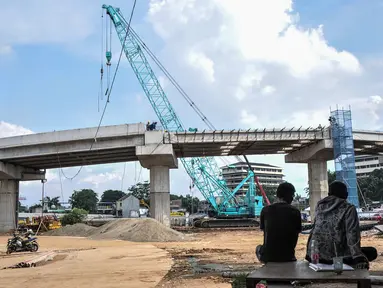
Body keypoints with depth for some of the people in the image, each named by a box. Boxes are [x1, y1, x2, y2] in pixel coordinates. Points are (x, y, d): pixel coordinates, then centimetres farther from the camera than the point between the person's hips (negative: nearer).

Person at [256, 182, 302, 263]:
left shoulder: (266, 210, -3)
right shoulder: (295, 212, -5)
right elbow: (296, 235, 5)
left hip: (268, 256, 1)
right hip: (287, 257, 0)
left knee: (258, 248, 32)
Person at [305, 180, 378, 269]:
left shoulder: (320, 206, 10)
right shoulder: (348, 209, -6)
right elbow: (352, 236, -14)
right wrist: (360, 259, -15)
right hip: (335, 256, -6)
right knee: (372, 252, 12)